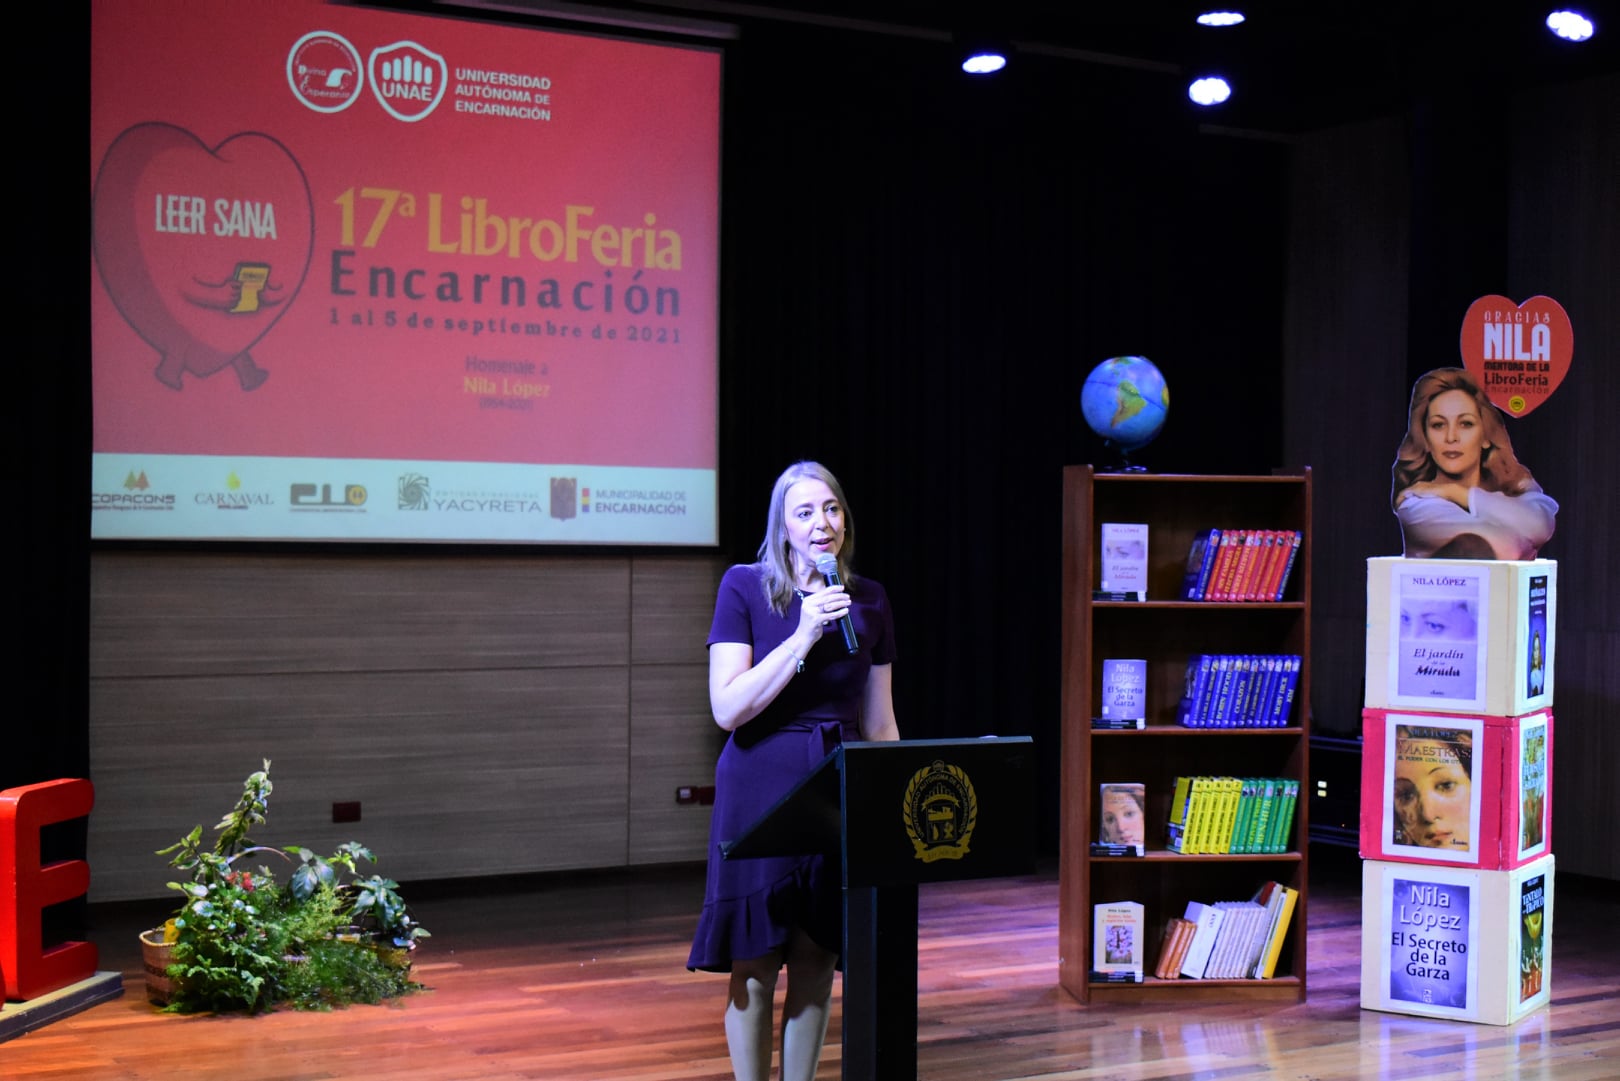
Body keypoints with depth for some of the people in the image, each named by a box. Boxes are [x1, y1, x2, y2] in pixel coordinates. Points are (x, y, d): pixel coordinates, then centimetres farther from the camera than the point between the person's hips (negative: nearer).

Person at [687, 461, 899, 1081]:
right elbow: (727, 709, -13)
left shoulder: (869, 601, 7)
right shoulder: (744, 589, -4)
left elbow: (879, 722, 12)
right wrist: (804, 635, -18)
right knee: (755, 966, 0)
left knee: (816, 960, 8)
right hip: (761, 790, -3)